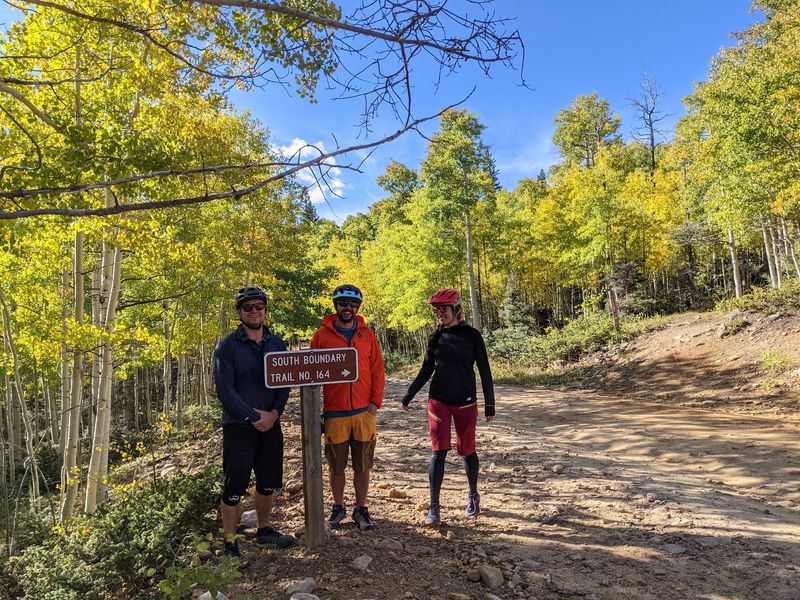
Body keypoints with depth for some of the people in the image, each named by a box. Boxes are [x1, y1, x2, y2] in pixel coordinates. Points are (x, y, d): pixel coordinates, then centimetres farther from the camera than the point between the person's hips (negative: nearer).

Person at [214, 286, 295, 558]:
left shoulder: (277, 344, 6)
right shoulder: (227, 346, -7)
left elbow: (285, 382, 5)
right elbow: (224, 390, -12)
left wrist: (274, 413, -10)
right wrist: (254, 416, -16)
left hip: (270, 425, 5)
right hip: (238, 426, -4)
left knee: (269, 483, 15)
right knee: (235, 487, 0)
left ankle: (264, 530, 34)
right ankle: (230, 543, 16)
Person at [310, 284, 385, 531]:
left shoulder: (367, 334, 5)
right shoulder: (322, 335, 0)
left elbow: (377, 370, 5)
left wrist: (376, 401, -2)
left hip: (364, 411, 1)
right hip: (334, 413, -1)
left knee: (362, 465, 10)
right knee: (336, 465, 11)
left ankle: (361, 509, 24)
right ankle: (338, 507, 30)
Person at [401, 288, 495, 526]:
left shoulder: (471, 335, -4)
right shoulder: (436, 337, 5)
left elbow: (484, 371, -2)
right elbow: (426, 370, 12)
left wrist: (489, 404, -3)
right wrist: (409, 395, 6)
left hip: (465, 403, -2)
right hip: (439, 401, 2)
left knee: (466, 450, 10)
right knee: (438, 452, -4)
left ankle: (473, 496, 34)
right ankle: (434, 507, 2)